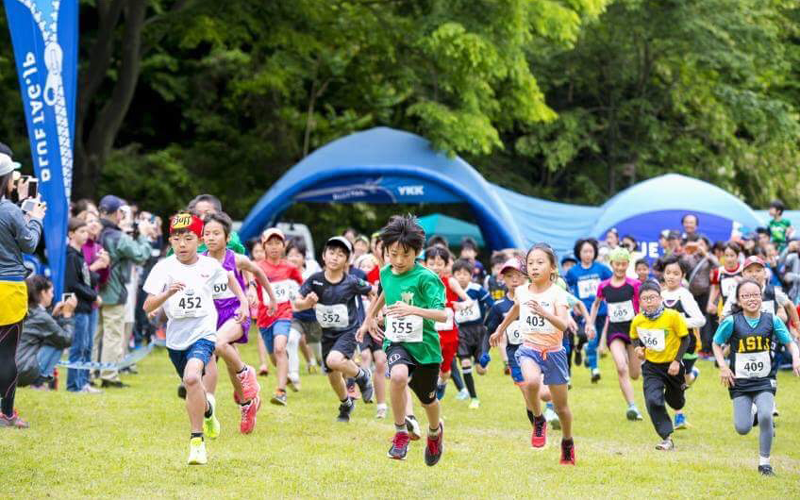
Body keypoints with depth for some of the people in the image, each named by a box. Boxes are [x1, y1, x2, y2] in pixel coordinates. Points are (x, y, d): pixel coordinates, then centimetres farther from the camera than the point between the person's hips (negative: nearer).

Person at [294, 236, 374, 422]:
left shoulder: (352, 282, -16)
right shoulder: (315, 280, -11)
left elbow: (374, 293, -1)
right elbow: (297, 303, -11)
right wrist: (306, 303, -31)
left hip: (349, 331, -4)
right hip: (328, 333, 4)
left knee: (334, 360, -30)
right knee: (333, 376, 12)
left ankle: (362, 375, -1)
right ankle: (346, 404, 43)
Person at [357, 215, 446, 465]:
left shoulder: (426, 278, -17)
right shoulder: (386, 273, 1)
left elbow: (442, 315, -25)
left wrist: (413, 310, -39)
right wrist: (369, 318, 34)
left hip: (424, 344, -2)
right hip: (396, 342, 2)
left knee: (428, 400, 15)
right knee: (398, 375, -32)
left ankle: (435, 430, 52)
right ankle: (400, 433, -13)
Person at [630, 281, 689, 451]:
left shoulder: (673, 316, -19)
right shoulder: (637, 321, -10)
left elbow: (685, 339, -8)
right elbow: (634, 338, 11)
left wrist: (677, 361, -17)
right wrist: (638, 348, -11)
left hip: (672, 365, -1)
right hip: (651, 367, 1)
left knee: (675, 402, 18)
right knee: (653, 401, -19)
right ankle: (667, 438, -10)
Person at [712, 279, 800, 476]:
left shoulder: (772, 320, -5)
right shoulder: (731, 322, -8)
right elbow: (716, 344, 6)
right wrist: (723, 366, -8)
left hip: (765, 381, 0)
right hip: (740, 382, 0)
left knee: (765, 417, -24)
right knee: (742, 429, -7)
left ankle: (764, 462, -6)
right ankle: (752, 414, 32)